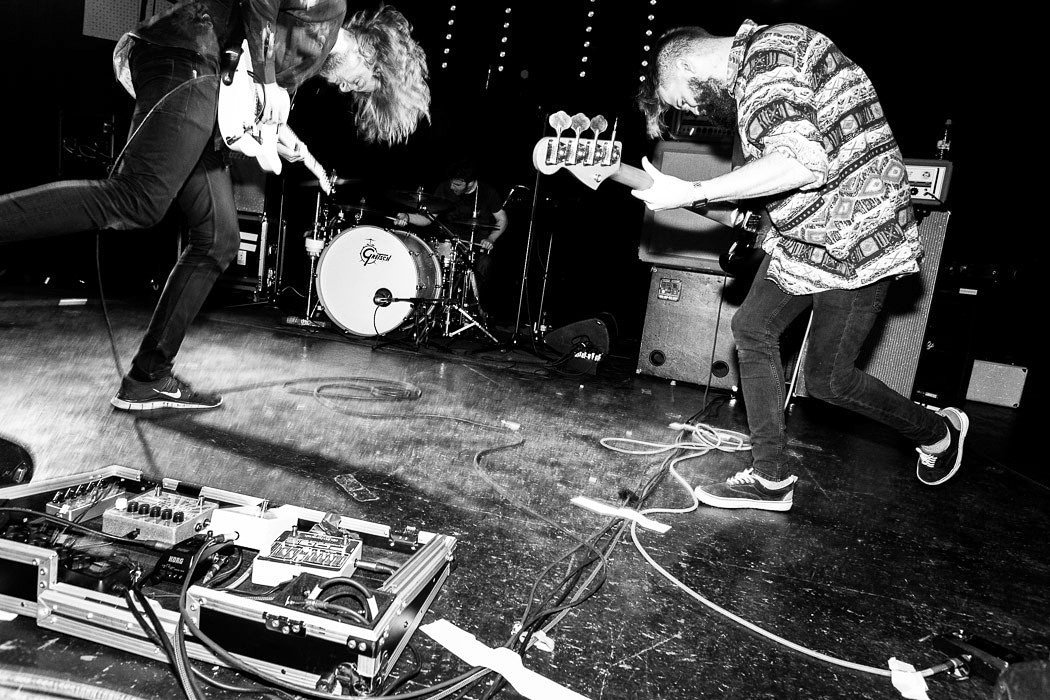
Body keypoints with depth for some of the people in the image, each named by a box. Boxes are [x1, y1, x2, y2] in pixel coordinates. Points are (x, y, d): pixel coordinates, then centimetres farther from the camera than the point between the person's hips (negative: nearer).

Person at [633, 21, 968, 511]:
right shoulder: (757, 63, 13)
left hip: (854, 237, -10)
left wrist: (691, 194, -29)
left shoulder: (770, 53, -18)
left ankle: (938, 432, 28)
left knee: (827, 379, 0)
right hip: (804, 234, 10)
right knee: (753, 327, 6)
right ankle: (770, 480, 13)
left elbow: (800, 162, -32)